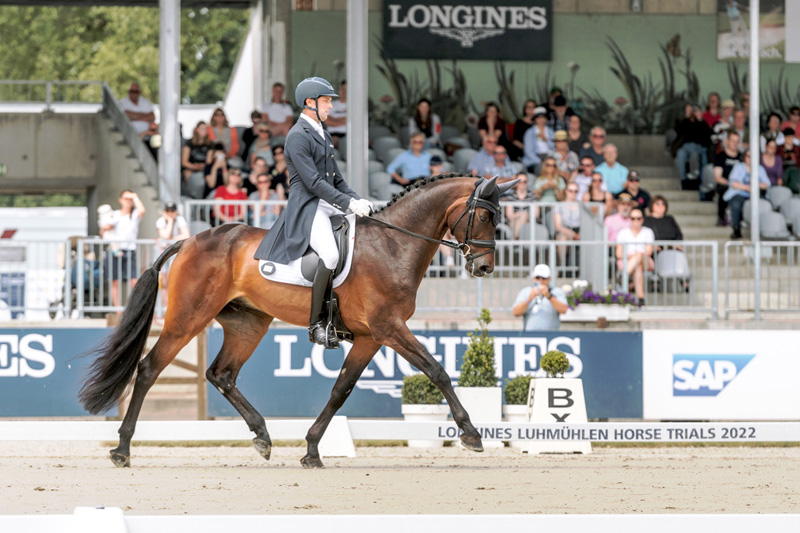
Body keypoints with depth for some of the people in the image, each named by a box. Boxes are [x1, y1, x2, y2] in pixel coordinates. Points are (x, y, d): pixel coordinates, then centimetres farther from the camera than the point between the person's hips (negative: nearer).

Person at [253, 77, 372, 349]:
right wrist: (349, 203, -22)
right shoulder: (298, 137, -10)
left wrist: (358, 200, 5)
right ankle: (316, 324, -19)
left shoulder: (322, 135, 19)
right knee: (330, 255, -31)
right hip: (307, 207, -9)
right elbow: (314, 182, -18)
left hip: (330, 205, 9)